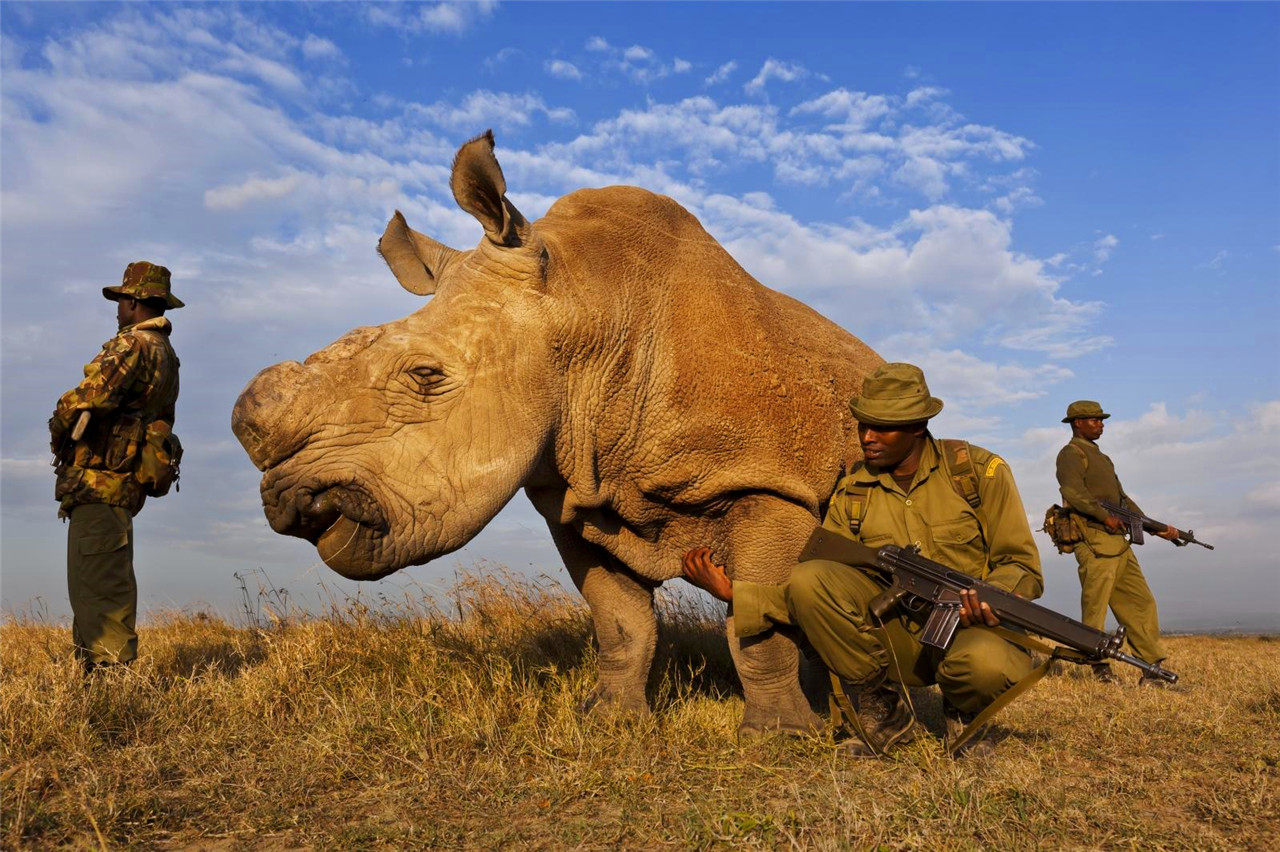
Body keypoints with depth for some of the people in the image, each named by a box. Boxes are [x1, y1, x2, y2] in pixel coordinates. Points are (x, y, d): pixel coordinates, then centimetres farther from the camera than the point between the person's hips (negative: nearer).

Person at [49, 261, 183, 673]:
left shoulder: (132, 344, -11)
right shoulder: (166, 355, 20)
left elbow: (90, 398, -22)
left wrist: (59, 423, -1)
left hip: (100, 479, -10)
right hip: (124, 481, 10)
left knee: (98, 582, -10)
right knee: (98, 580, 15)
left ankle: (110, 670, -9)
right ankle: (92, 663, 20)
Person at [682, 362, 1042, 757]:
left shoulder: (978, 470, -3)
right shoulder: (852, 493, 4)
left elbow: (1022, 566, -2)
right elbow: (817, 595, 2)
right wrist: (734, 594, -11)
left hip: (970, 628, -2)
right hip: (895, 638, 3)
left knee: (988, 663, -39)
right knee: (808, 577, -23)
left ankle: (964, 713, 2)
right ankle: (882, 712, -4)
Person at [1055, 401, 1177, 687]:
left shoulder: (1101, 457, 27)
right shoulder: (1071, 454, -2)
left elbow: (1122, 498, 27)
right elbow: (1073, 492, -19)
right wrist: (1104, 515, -26)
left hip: (1118, 542, 9)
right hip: (1094, 543, -9)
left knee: (1141, 604, 5)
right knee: (1095, 606, -5)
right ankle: (1100, 667, 1)